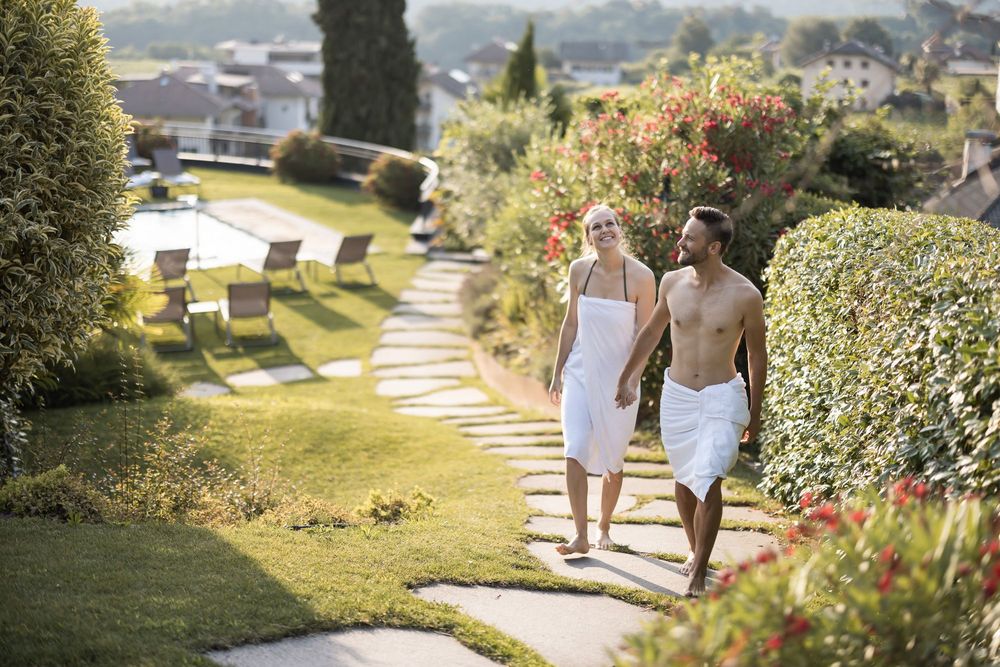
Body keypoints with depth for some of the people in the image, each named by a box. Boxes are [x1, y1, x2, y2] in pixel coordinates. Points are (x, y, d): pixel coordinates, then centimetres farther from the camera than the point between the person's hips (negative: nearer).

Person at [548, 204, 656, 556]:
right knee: (575, 451, -12)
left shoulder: (640, 276, -13)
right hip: (580, 372, 2)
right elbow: (570, 324, 7)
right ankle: (580, 536, -6)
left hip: (618, 377, -2)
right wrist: (557, 373, 9)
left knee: (612, 460, 10)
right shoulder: (579, 270, -3)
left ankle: (604, 527, 31)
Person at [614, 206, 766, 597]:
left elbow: (757, 355, -1)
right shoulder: (672, 282, -4)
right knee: (685, 479, 14)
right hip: (676, 396, 4)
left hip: (721, 398, -4)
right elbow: (652, 331, 14)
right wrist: (627, 377, 22)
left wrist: (754, 414, 4)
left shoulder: (744, 296, -14)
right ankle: (696, 551, 35)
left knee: (709, 480, -16)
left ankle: (699, 572, -9)